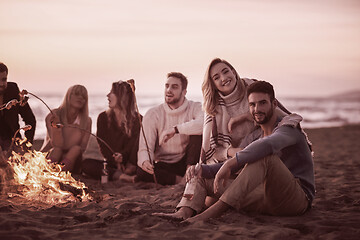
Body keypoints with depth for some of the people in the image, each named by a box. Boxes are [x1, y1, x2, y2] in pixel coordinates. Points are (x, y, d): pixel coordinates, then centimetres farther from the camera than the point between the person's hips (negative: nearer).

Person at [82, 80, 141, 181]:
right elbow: (102, 145, 2)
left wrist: (122, 157, -26)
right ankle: (122, 176, -41)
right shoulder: (103, 117, 10)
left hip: (128, 163, -1)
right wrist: (115, 162, -16)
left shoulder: (137, 119, 4)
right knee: (86, 164, -27)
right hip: (110, 163, 2)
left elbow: (134, 144, -5)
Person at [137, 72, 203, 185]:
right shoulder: (152, 115, -5)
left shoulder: (194, 108, -7)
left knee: (197, 132, -24)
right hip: (163, 165, 1)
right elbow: (145, 148, -10)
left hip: (186, 161, -1)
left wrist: (176, 129, -35)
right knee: (142, 172, -31)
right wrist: (144, 161, -34)